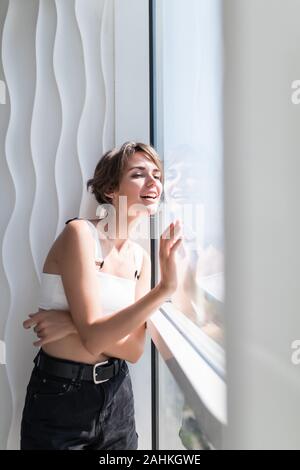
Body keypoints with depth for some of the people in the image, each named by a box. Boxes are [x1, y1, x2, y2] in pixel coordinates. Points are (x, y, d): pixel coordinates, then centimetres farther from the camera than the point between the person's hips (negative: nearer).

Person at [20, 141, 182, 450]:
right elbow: (93, 339, -23)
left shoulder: (141, 257, 0)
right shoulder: (79, 233, -18)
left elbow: (134, 350, -6)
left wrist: (74, 325, -21)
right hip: (60, 400, -5)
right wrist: (164, 288, -31)